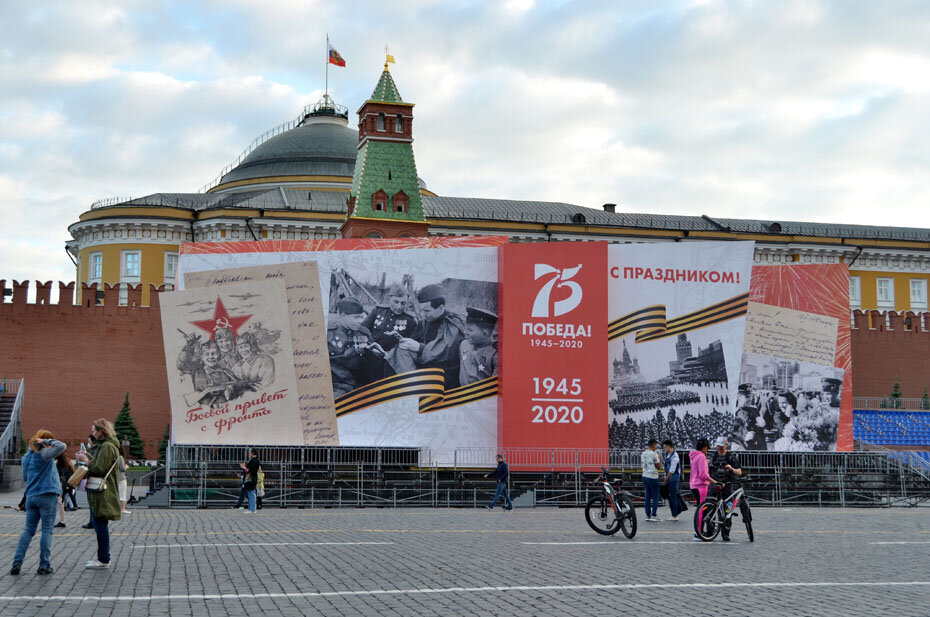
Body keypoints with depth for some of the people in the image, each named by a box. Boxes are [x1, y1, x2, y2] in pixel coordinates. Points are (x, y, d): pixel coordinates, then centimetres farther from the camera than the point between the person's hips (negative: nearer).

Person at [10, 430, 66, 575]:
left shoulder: (27, 457, 11)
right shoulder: (44, 454, -11)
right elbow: (61, 446, -25)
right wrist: (47, 441, -11)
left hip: (31, 496, 6)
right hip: (47, 496, -6)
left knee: (28, 530, 10)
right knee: (47, 530, 1)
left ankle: (17, 563, 2)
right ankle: (44, 565, 2)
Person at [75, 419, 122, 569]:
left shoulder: (107, 446, -16)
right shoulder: (103, 445, 19)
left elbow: (98, 469, -21)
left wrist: (85, 459, -9)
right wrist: (89, 457, 11)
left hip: (103, 494, -11)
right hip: (98, 493, 11)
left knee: (101, 526, -7)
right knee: (99, 526, 15)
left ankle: (103, 560, -3)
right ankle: (103, 557, 22)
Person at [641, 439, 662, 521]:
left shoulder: (643, 454, 8)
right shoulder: (654, 454, -15)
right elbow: (658, 467, -8)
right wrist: (659, 459, 5)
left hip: (645, 476, 7)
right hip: (653, 477, -7)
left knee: (648, 496, 12)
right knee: (655, 496, 0)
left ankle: (648, 515, 12)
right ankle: (653, 515, -3)